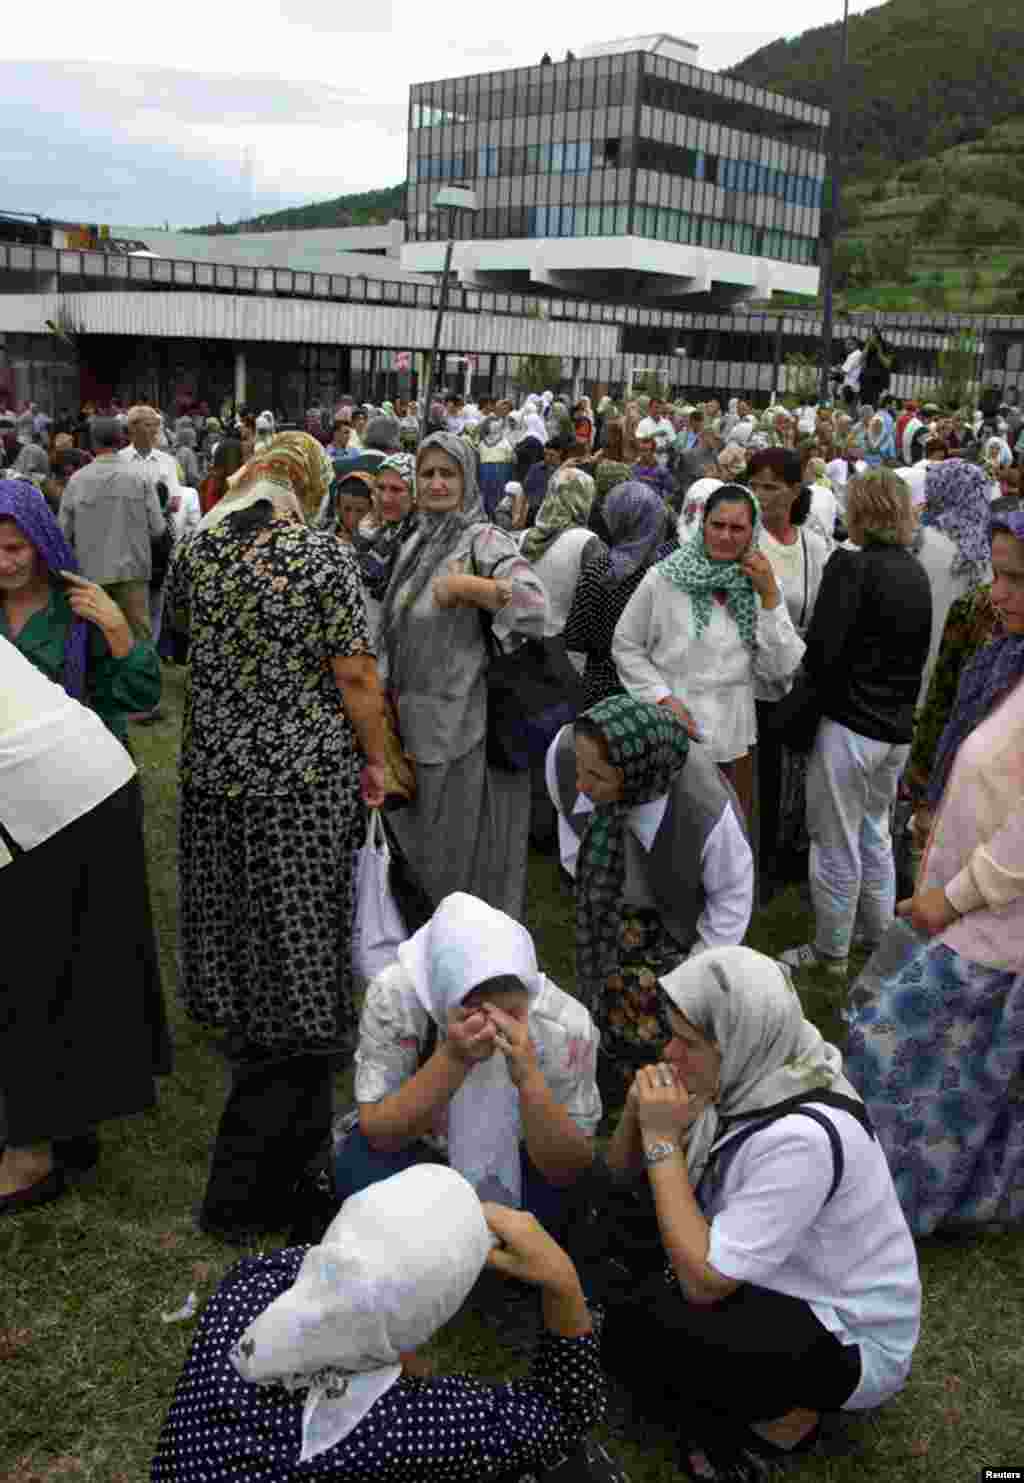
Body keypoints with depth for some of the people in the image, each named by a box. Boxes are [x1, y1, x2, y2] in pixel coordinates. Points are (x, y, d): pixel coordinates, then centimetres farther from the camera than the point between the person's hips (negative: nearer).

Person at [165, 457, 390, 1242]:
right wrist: (375, 759, 2)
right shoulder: (323, 555, -12)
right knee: (296, 967, 3)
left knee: (241, 950, 19)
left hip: (215, 778, 5)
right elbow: (356, 676, -13)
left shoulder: (195, 552, 1)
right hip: (304, 782, -5)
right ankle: (245, 1190, 5)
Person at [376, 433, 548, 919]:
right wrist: (391, 698, 21)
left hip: (464, 723, -8)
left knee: (462, 851, 3)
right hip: (415, 720, 8)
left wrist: (465, 586, -26)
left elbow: (536, 604, -27)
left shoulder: (484, 541, -12)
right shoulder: (415, 544, 12)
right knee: (419, 846, 18)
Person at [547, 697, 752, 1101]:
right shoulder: (564, 752, -32)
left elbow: (733, 892, -19)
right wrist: (581, 873, 3)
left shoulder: (707, 811, -41)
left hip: (676, 921, -3)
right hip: (608, 909, 3)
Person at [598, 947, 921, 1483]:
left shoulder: (801, 1136, -34)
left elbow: (703, 1282, -29)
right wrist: (639, 1110, -19)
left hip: (850, 1343, -8)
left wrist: (663, 1140, -27)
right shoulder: (746, 1079, -9)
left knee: (624, 1321, -20)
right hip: (782, 1294, 8)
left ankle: (782, 1419, 1)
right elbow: (622, 1178, 1)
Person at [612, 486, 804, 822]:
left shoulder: (759, 585, 2)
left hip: (734, 738, 3)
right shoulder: (663, 578, -8)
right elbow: (625, 647, -1)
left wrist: (770, 597, -12)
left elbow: (783, 668, -5)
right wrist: (662, 699, -12)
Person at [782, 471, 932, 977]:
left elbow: (819, 649, -21)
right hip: (898, 728, 7)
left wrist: (819, 687, -2)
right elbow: (919, 654, 14)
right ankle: (879, 937, 36)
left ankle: (831, 952, 20)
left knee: (836, 846, 7)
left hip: (848, 725, -7)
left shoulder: (851, 564, -16)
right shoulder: (917, 573, 6)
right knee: (875, 835, 23)